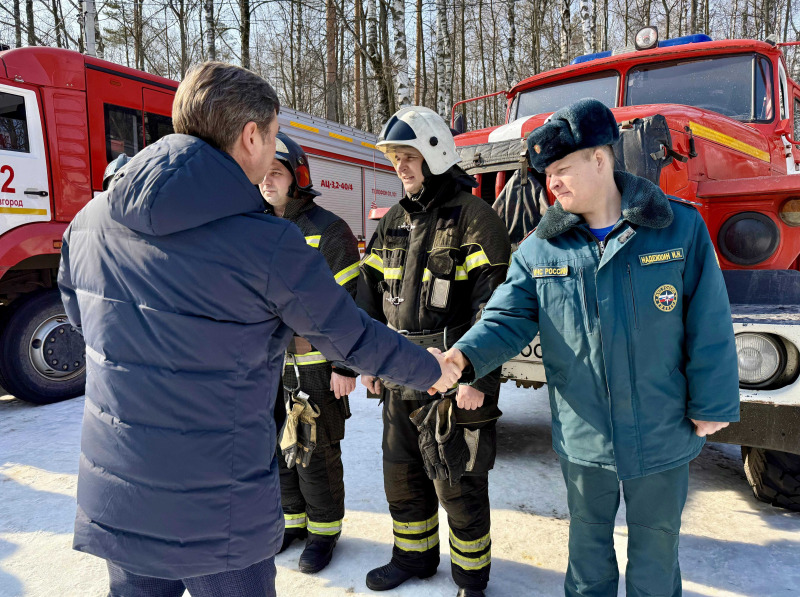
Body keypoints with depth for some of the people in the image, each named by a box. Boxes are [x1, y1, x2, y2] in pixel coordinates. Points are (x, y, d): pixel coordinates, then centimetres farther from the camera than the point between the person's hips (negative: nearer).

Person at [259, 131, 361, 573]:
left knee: (317, 451, 5)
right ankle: (292, 520, 34)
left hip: (314, 366, -5)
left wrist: (346, 366, -14)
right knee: (277, 446, 15)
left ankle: (324, 529, 25)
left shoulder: (327, 230, -8)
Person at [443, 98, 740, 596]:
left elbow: (709, 326, -7)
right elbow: (508, 319, -9)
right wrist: (465, 357, -27)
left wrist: (713, 404, -4)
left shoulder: (681, 228, -10)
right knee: (588, 535, 23)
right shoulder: (540, 249, -6)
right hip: (583, 435, 2)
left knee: (656, 537, 20)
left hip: (663, 433, -1)